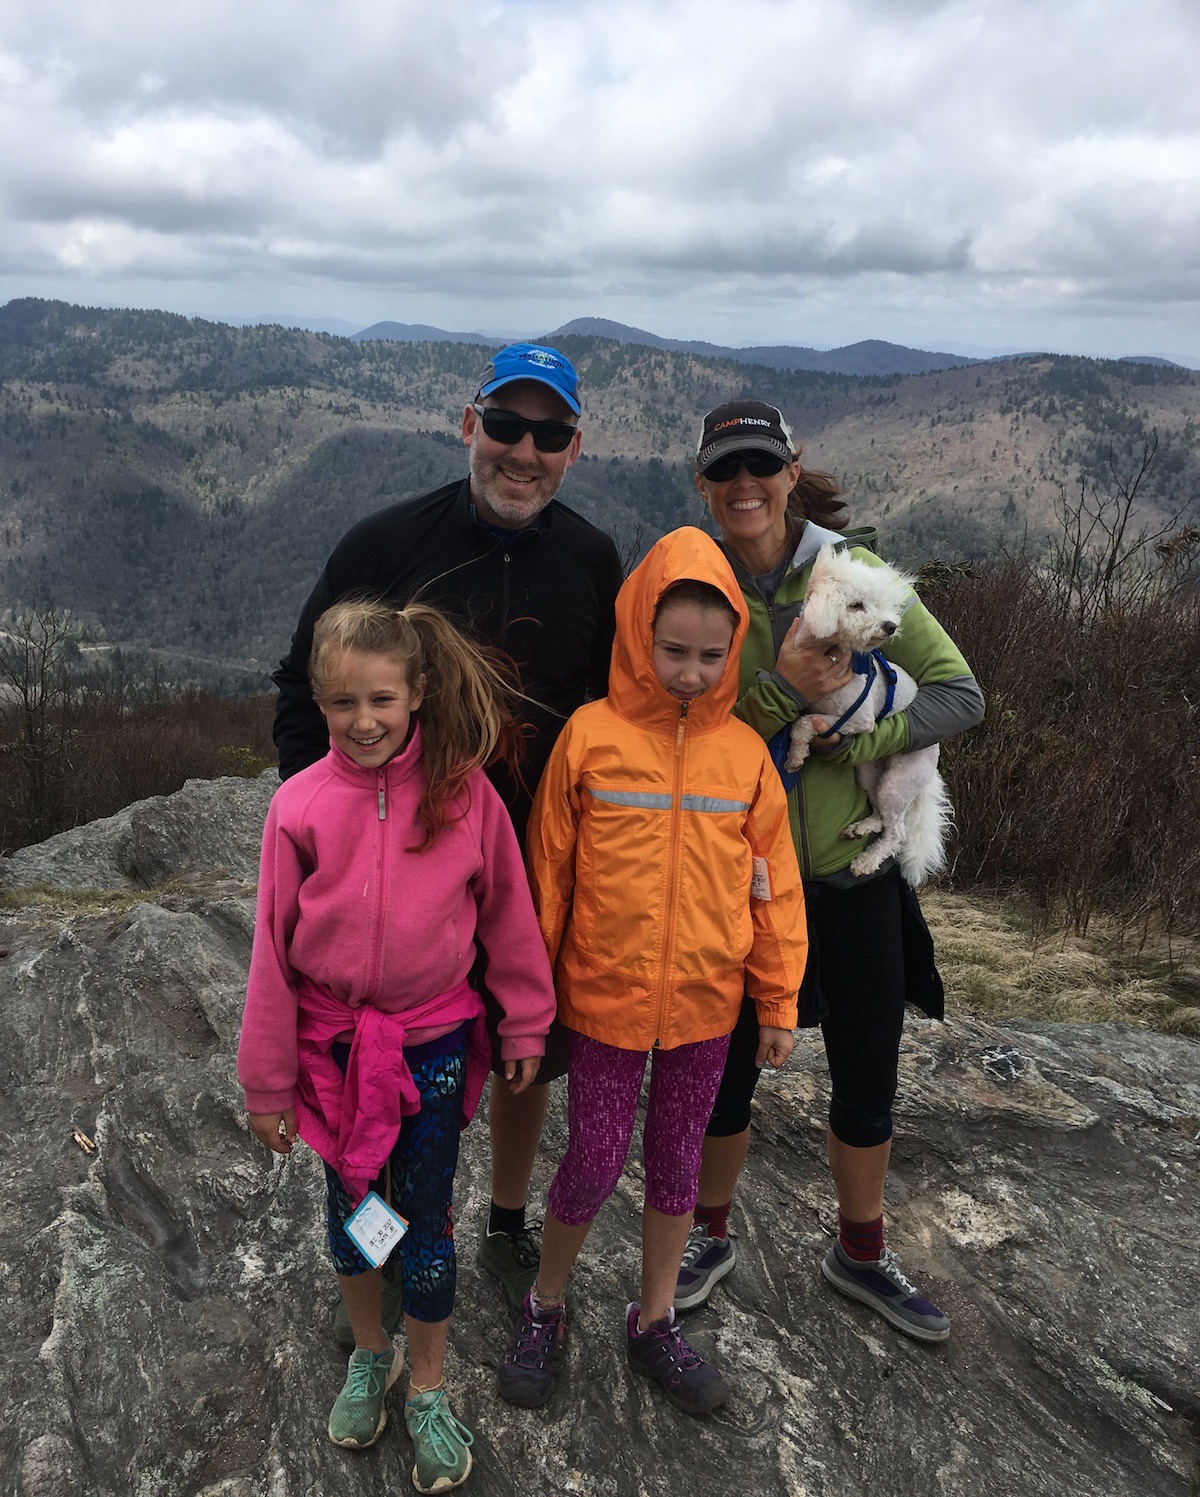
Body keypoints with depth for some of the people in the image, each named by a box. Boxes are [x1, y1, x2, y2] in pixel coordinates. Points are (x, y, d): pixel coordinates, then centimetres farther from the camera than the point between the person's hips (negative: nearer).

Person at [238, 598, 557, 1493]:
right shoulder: (301, 805, -12)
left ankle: (428, 1394, 35)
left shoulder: (464, 792, -13)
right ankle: (370, 1354, 46)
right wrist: (268, 1082, 0)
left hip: (435, 1043, -1)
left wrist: (526, 1020, 4)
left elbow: (507, 910, -2)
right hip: (334, 1045, 1)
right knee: (351, 1209, 19)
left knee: (425, 1222, 11)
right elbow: (273, 948, -5)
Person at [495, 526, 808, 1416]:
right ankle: (545, 1307, 34)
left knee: (678, 1160, 16)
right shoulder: (591, 736, -10)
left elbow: (774, 884, 3)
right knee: (595, 1163, 7)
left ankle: (655, 1324, 37)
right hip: (606, 998, -2)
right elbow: (548, 870, -4)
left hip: (706, 1003, 3)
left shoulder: (746, 753, -3)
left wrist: (778, 1002, 4)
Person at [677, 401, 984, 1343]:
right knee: (726, 1064, 14)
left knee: (868, 1078, 14)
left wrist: (857, 737, -21)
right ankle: (710, 1238, 40)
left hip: (853, 866, 1)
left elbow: (960, 695, -6)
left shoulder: (854, 573, -6)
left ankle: (860, 1253, 39)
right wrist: (781, 689, -26)